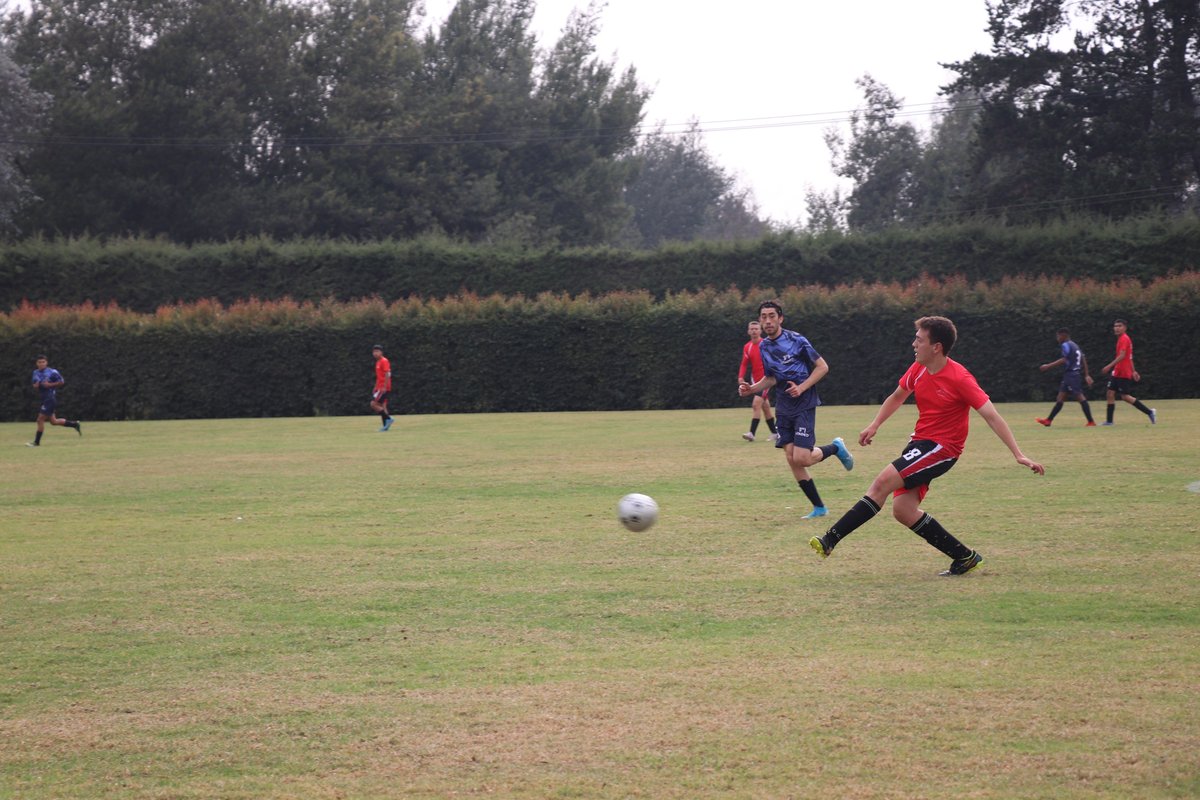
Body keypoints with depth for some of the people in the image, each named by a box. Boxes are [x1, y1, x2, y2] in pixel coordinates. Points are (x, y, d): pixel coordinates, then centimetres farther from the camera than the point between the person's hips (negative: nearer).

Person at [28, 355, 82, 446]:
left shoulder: (52, 372, -10)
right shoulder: (36, 373, 11)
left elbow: (61, 382, -7)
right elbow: (35, 385, 20)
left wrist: (50, 385, -17)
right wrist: (36, 385, -4)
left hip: (51, 398, -8)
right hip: (44, 399, 8)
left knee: (40, 419, -10)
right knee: (53, 421, 12)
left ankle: (37, 442, -3)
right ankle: (74, 424, 27)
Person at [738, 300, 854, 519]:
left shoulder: (796, 341, -12)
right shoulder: (763, 347, 7)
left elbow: (822, 367, -9)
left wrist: (802, 388, -19)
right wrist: (752, 389, 2)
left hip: (804, 404, -6)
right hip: (783, 407, 6)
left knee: (801, 459, -16)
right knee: (792, 459, -1)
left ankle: (835, 447, 14)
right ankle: (819, 507, 10)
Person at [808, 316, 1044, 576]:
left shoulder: (959, 378, -17)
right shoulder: (918, 369, 3)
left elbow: (992, 417, -18)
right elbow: (897, 396, 24)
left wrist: (1018, 454, -21)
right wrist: (874, 425, 16)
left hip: (942, 447, -8)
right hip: (920, 441, 8)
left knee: (883, 482, -21)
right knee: (903, 510, -4)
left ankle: (830, 540, -19)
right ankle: (964, 557, 5)